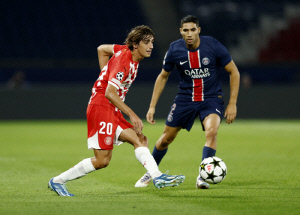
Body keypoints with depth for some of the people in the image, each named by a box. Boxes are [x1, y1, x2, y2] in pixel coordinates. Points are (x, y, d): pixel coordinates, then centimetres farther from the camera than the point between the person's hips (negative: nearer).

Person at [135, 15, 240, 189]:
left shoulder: (213, 46, -17)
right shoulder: (175, 50, -9)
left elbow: (234, 72, -6)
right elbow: (163, 77, 7)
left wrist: (232, 103, -10)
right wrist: (152, 106, 5)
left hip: (211, 98, -2)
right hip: (185, 98, 2)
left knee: (211, 131, -29)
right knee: (166, 138, 6)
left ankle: (203, 176, -19)